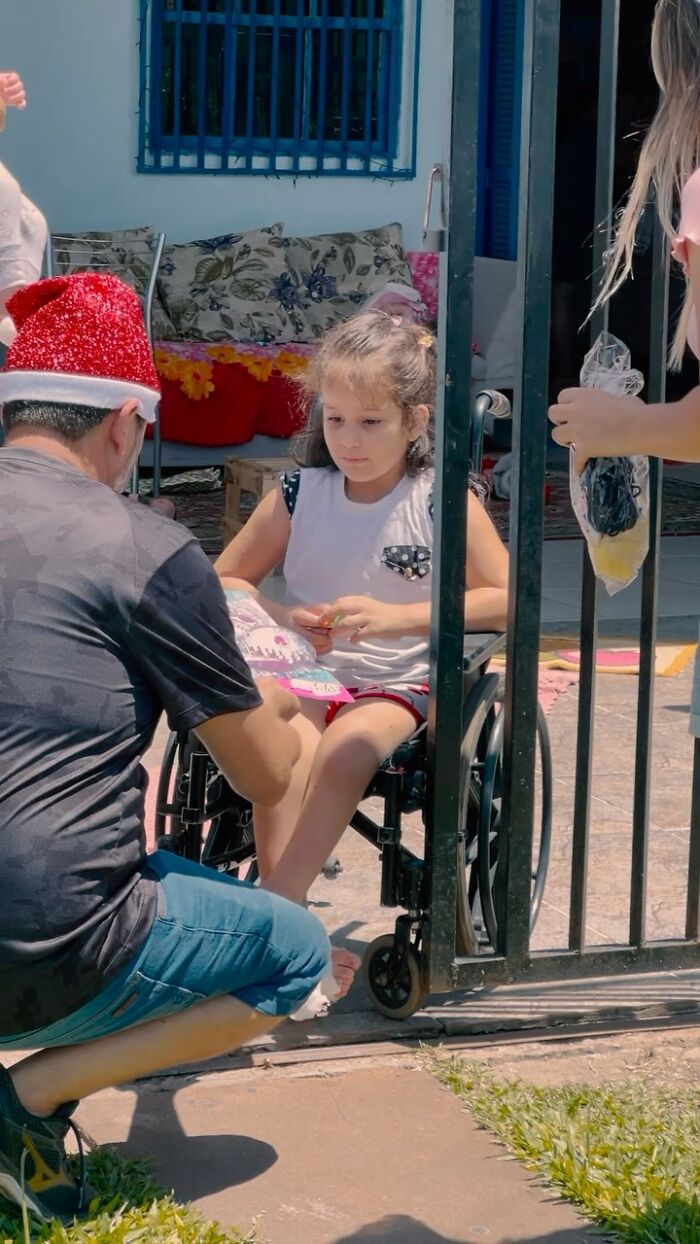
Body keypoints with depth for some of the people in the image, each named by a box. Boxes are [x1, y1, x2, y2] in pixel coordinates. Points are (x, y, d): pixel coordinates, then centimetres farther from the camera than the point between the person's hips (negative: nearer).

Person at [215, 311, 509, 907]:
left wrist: (397, 617, -17)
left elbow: (508, 600, -7)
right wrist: (280, 617, -10)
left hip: (398, 685, -2)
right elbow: (223, 582, 12)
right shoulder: (299, 495, 6)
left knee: (349, 743, -34)